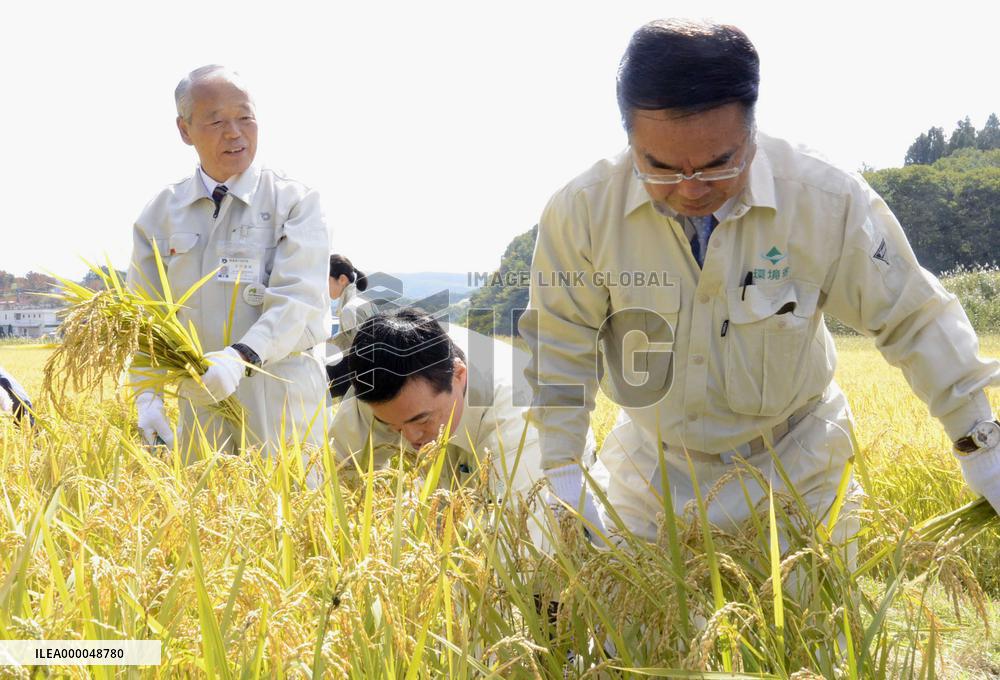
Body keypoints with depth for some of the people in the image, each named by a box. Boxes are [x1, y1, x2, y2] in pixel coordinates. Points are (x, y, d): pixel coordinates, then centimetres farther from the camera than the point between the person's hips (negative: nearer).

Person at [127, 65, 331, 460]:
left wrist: (241, 357, -31)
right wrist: (147, 394, -6)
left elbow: (298, 299, -16)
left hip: (283, 393, -3)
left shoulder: (294, 201, -4)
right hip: (198, 395, 3)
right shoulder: (161, 213, 8)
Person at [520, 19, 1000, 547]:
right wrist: (560, 472, -11)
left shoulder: (831, 203, -23)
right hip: (654, 469, 1)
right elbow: (558, 346, -10)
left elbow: (913, 319, -11)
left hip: (793, 467, -1)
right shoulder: (581, 211, -22)